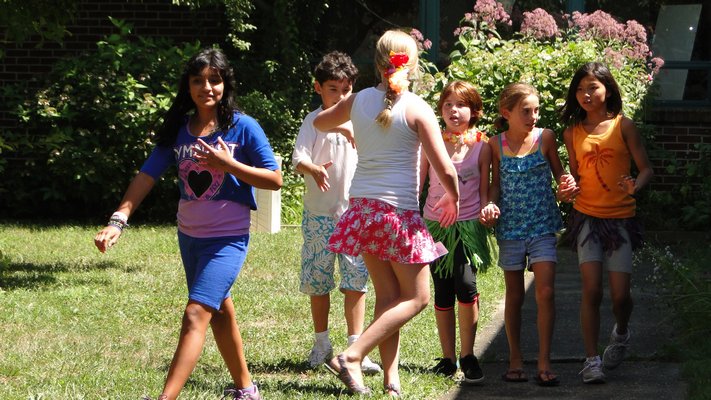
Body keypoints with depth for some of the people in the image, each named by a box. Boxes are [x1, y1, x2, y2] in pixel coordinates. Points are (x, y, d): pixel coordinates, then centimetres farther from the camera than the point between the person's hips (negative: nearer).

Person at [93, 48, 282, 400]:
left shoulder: (242, 127, -11)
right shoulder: (178, 130, 0)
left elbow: (274, 179, -9)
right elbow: (147, 176, -6)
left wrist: (228, 164, -22)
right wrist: (118, 220, -18)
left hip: (228, 238, -6)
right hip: (189, 235, 6)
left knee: (196, 314, -18)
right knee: (218, 311, 19)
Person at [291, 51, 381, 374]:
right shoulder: (314, 121, -5)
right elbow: (299, 157, -20)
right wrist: (314, 170, -41)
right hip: (320, 214, -2)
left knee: (356, 281, -5)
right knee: (318, 282, 5)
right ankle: (322, 344, 20)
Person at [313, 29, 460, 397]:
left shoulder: (358, 100, 4)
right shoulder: (417, 109, -10)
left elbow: (319, 123, 25)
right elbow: (445, 170, -13)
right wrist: (453, 199, 6)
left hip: (362, 206, 6)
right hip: (399, 211, -6)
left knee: (387, 296, 14)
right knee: (416, 297, 6)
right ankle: (352, 356, -9)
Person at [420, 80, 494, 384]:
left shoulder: (481, 146, 1)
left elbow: (484, 190, 6)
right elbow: (418, 182, 8)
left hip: (469, 225, -2)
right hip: (435, 224, 2)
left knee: (466, 284, -18)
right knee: (442, 291, 4)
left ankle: (468, 355, -6)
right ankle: (448, 358, 14)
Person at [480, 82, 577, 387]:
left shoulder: (545, 138, -3)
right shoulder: (497, 144, -2)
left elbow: (558, 170, 9)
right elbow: (496, 183, 8)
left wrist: (567, 182, -13)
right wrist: (492, 205, -11)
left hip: (542, 226, -1)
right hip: (510, 228, 1)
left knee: (545, 292, -10)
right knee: (514, 295, 9)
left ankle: (544, 363, -4)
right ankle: (515, 360, 21)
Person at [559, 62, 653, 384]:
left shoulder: (623, 126, -2)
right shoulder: (572, 132, 5)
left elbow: (646, 169, -1)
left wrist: (635, 186, -22)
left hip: (620, 218, -1)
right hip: (587, 217, 1)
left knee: (620, 294, -1)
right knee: (591, 290, -10)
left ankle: (621, 333, 32)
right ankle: (591, 360, -3)